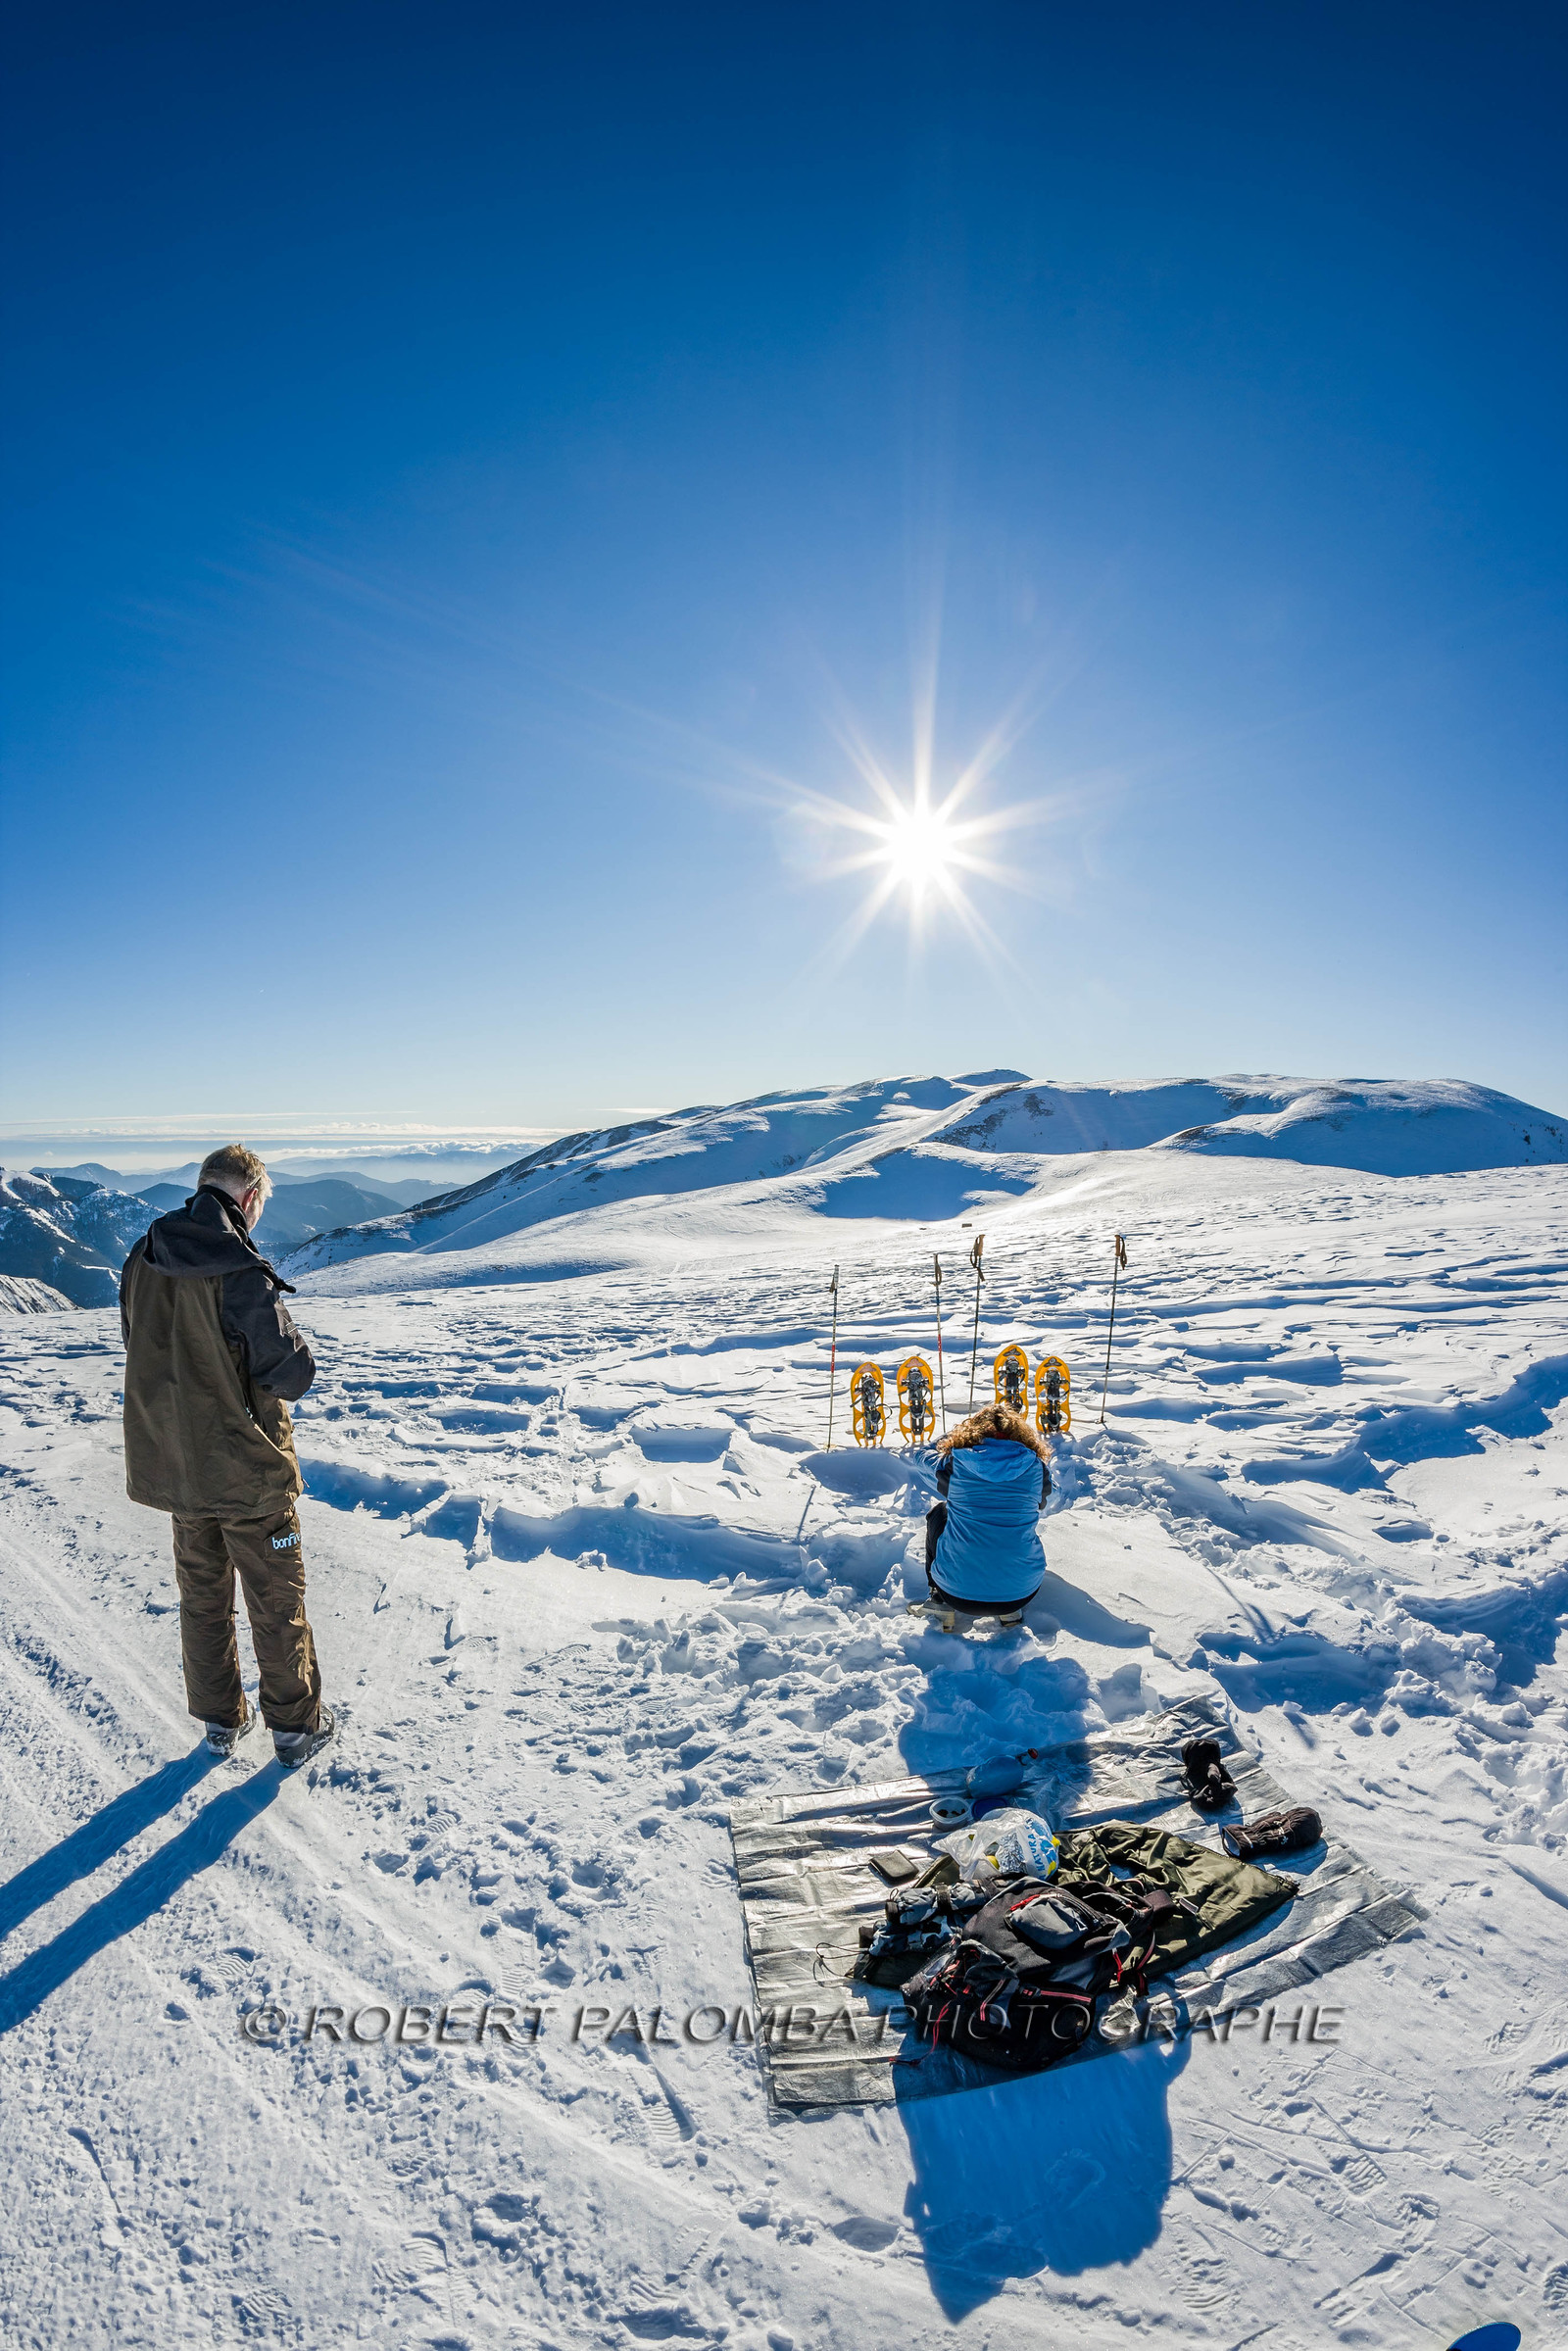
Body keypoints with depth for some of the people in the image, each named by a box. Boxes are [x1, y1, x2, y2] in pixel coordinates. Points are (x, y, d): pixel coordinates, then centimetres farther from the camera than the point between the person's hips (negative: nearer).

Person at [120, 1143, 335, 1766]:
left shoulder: (142, 1259, -2)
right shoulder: (241, 1271, -24)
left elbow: (144, 1350, 10)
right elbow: (291, 1371, -22)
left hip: (171, 1462, 6)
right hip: (247, 1465, -6)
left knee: (202, 1594, 21)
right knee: (276, 1599, 11)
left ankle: (220, 1721, 35)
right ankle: (295, 1726, 25)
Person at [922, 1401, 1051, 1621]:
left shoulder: (953, 1462, -5)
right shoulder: (1036, 1466, -2)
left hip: (956, 1592, -1)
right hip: (1020, 1593, 1)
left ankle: (940, 1598, 29)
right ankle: (1009, 1609, 26)